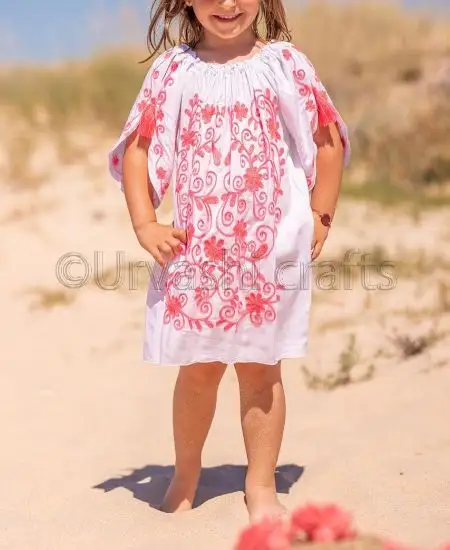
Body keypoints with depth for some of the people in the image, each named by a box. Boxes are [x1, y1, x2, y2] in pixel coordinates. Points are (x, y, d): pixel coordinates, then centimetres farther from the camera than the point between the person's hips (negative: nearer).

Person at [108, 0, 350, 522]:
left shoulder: (284, 63, 2)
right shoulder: (172, 70, 3)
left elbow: (328, 141, 5)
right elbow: (135, 148, 4)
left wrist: (320, 219, 0)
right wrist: (144, 224, -4)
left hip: (269, 247, 0)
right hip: (195, 249, 1)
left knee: (261, 367, 6)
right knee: (198, 367, 9)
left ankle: (261, 485, 20)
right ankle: (185, 473, 30)